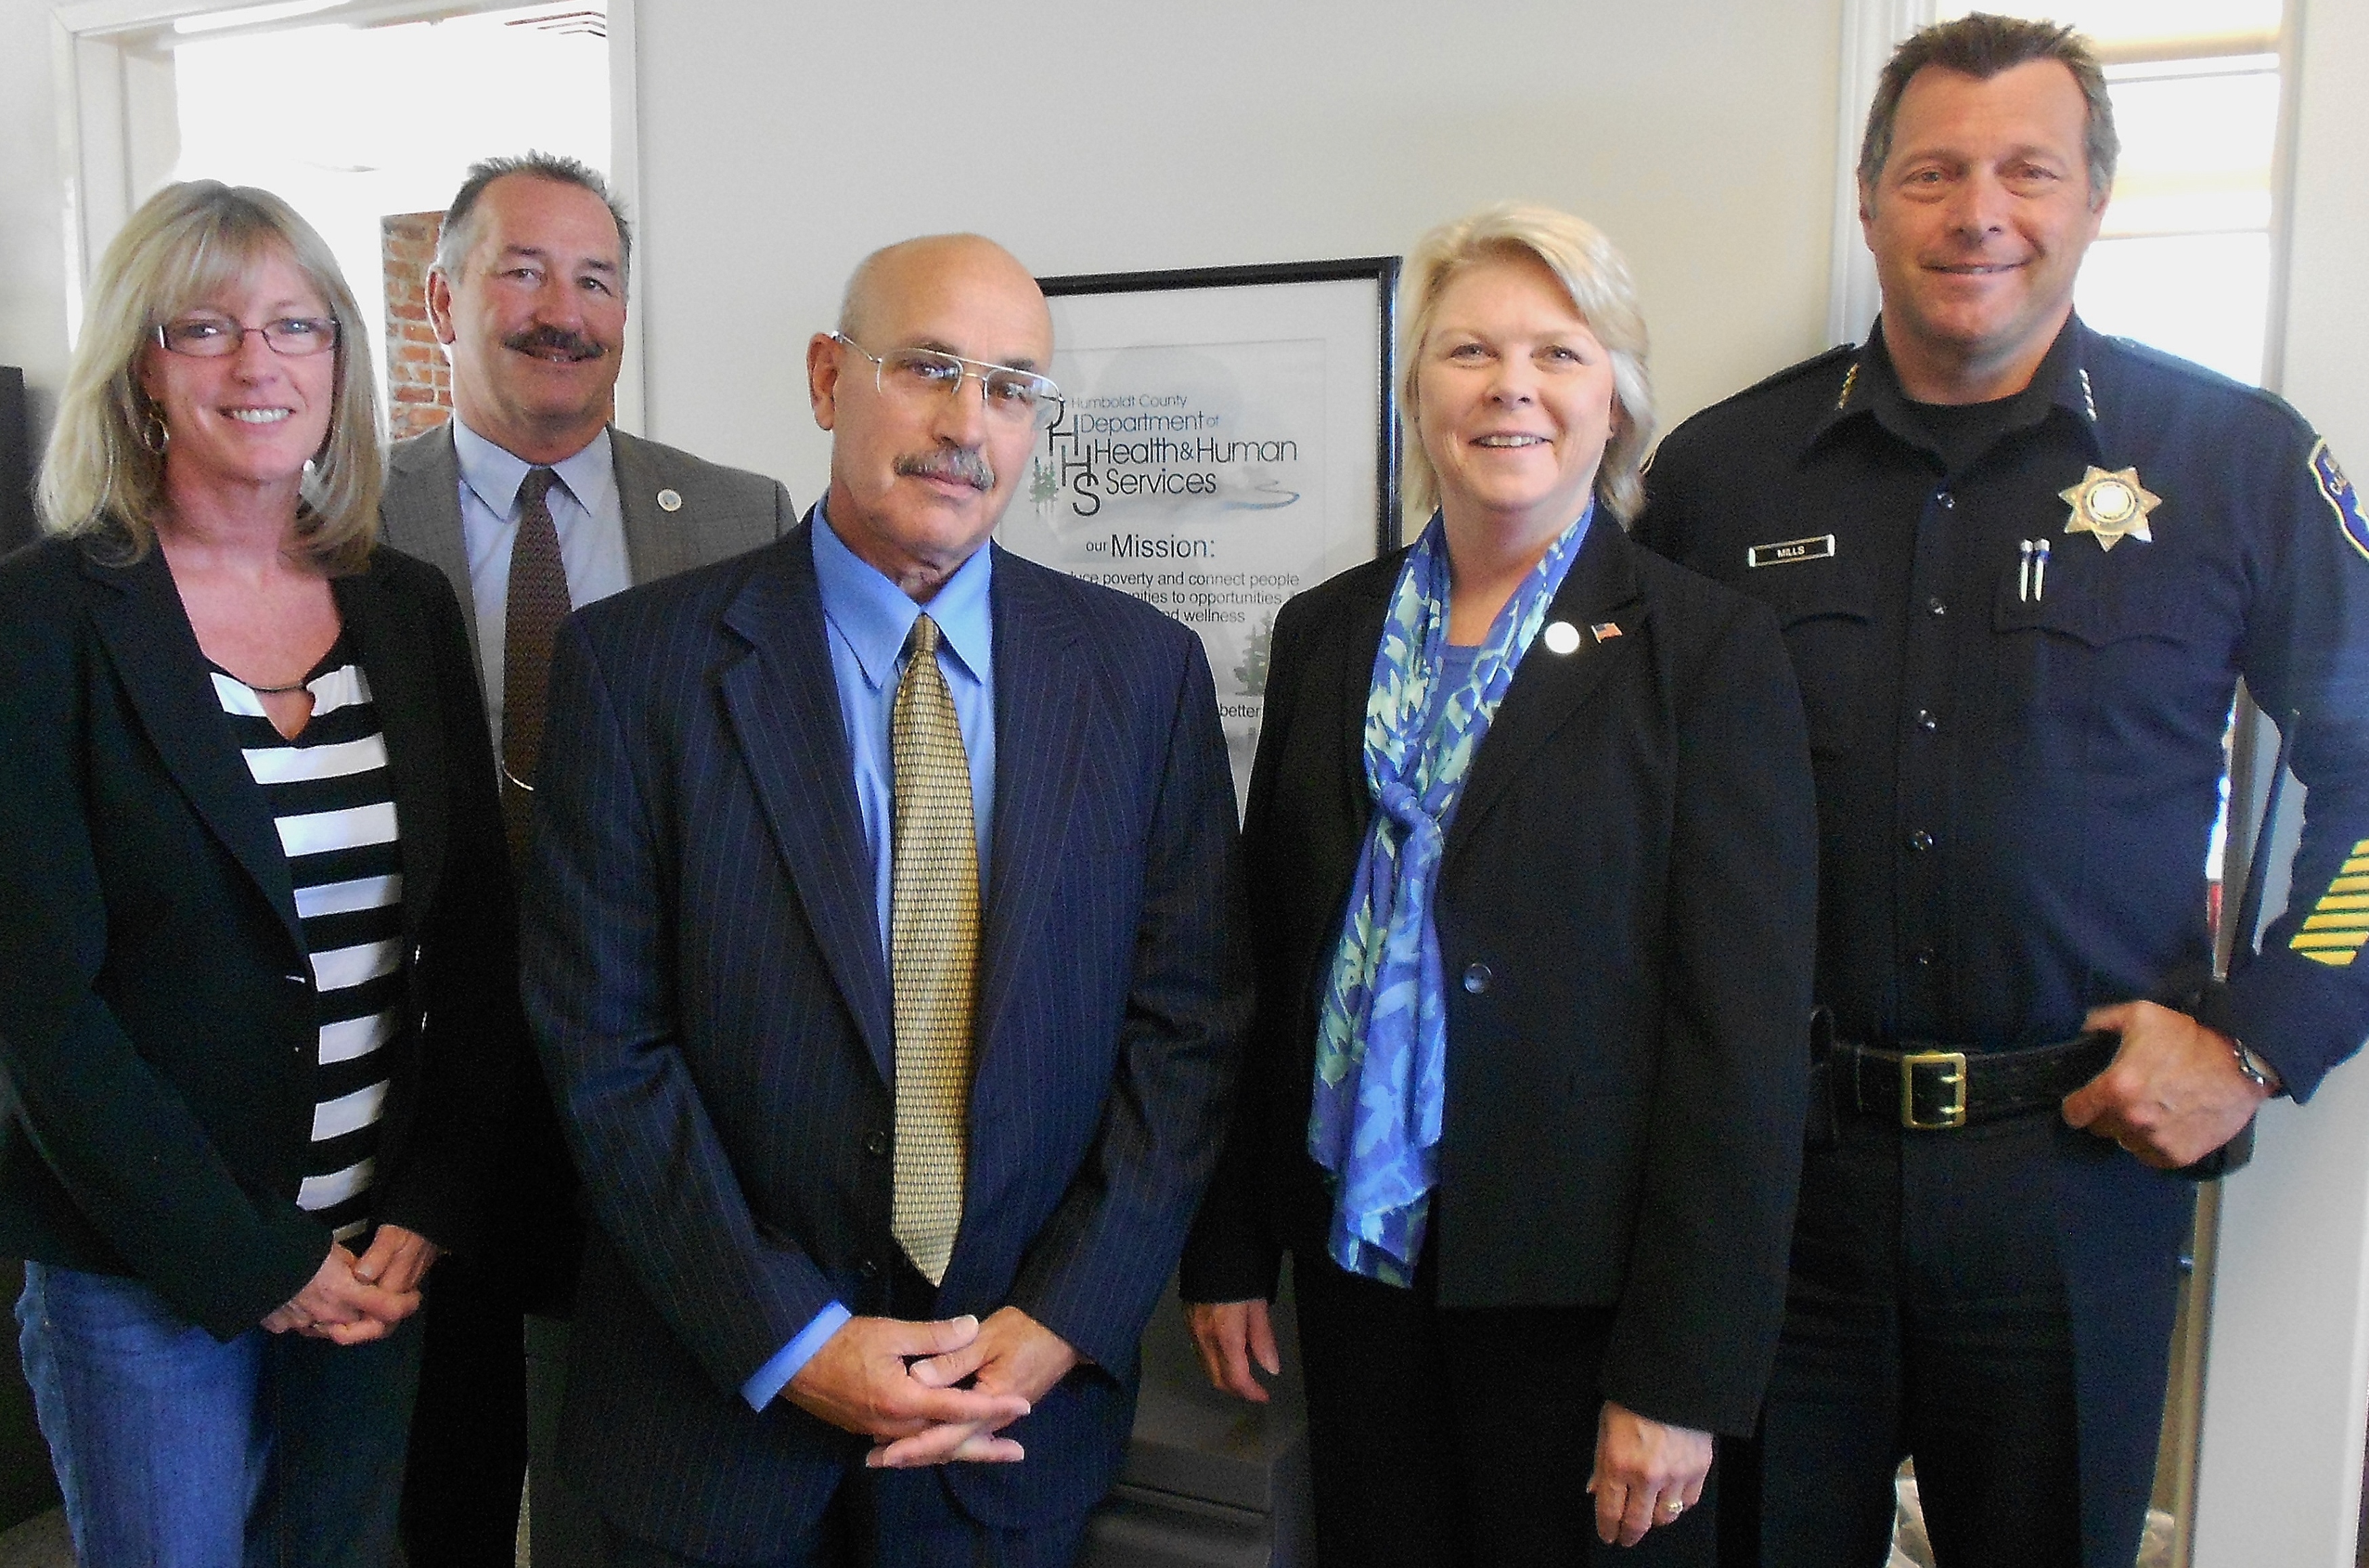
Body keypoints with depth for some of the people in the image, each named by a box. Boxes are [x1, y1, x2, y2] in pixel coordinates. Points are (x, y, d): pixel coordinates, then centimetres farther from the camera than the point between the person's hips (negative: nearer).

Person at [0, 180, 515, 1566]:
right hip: (141, 1264, -3)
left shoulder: (411, 608, 3)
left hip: (379, 1255, 4)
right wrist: (249, 1259, -11)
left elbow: (477, 942, 4)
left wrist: (430, 1207, -4)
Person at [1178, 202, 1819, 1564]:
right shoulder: (1328, 633, 5)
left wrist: (1681, 1379, -12)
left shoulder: (1709, 649, -8)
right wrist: (1229, 1247, 8)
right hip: (1354, 1259, 4)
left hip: (1579, 1287, -3)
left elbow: (1744, 1033, -11)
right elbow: (1270, 953, 8)